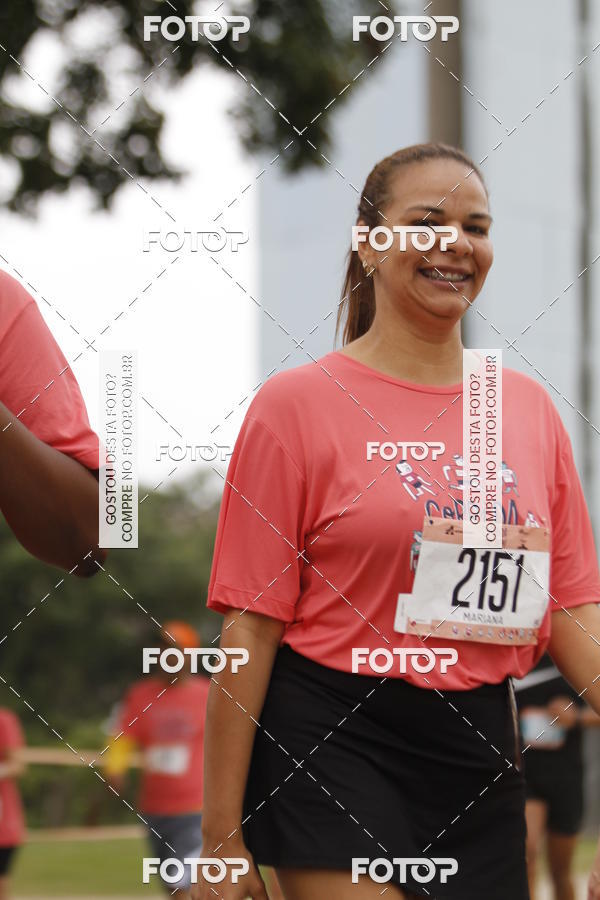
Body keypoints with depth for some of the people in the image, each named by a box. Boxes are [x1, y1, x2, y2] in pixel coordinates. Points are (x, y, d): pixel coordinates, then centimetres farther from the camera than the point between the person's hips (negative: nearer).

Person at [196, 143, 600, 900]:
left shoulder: (529, 407, 11)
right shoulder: (298, 403, -4)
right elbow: (250, 625, -6)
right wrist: (223, 836, -9)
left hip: (480, 752, 5)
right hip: (333, 751, -5)